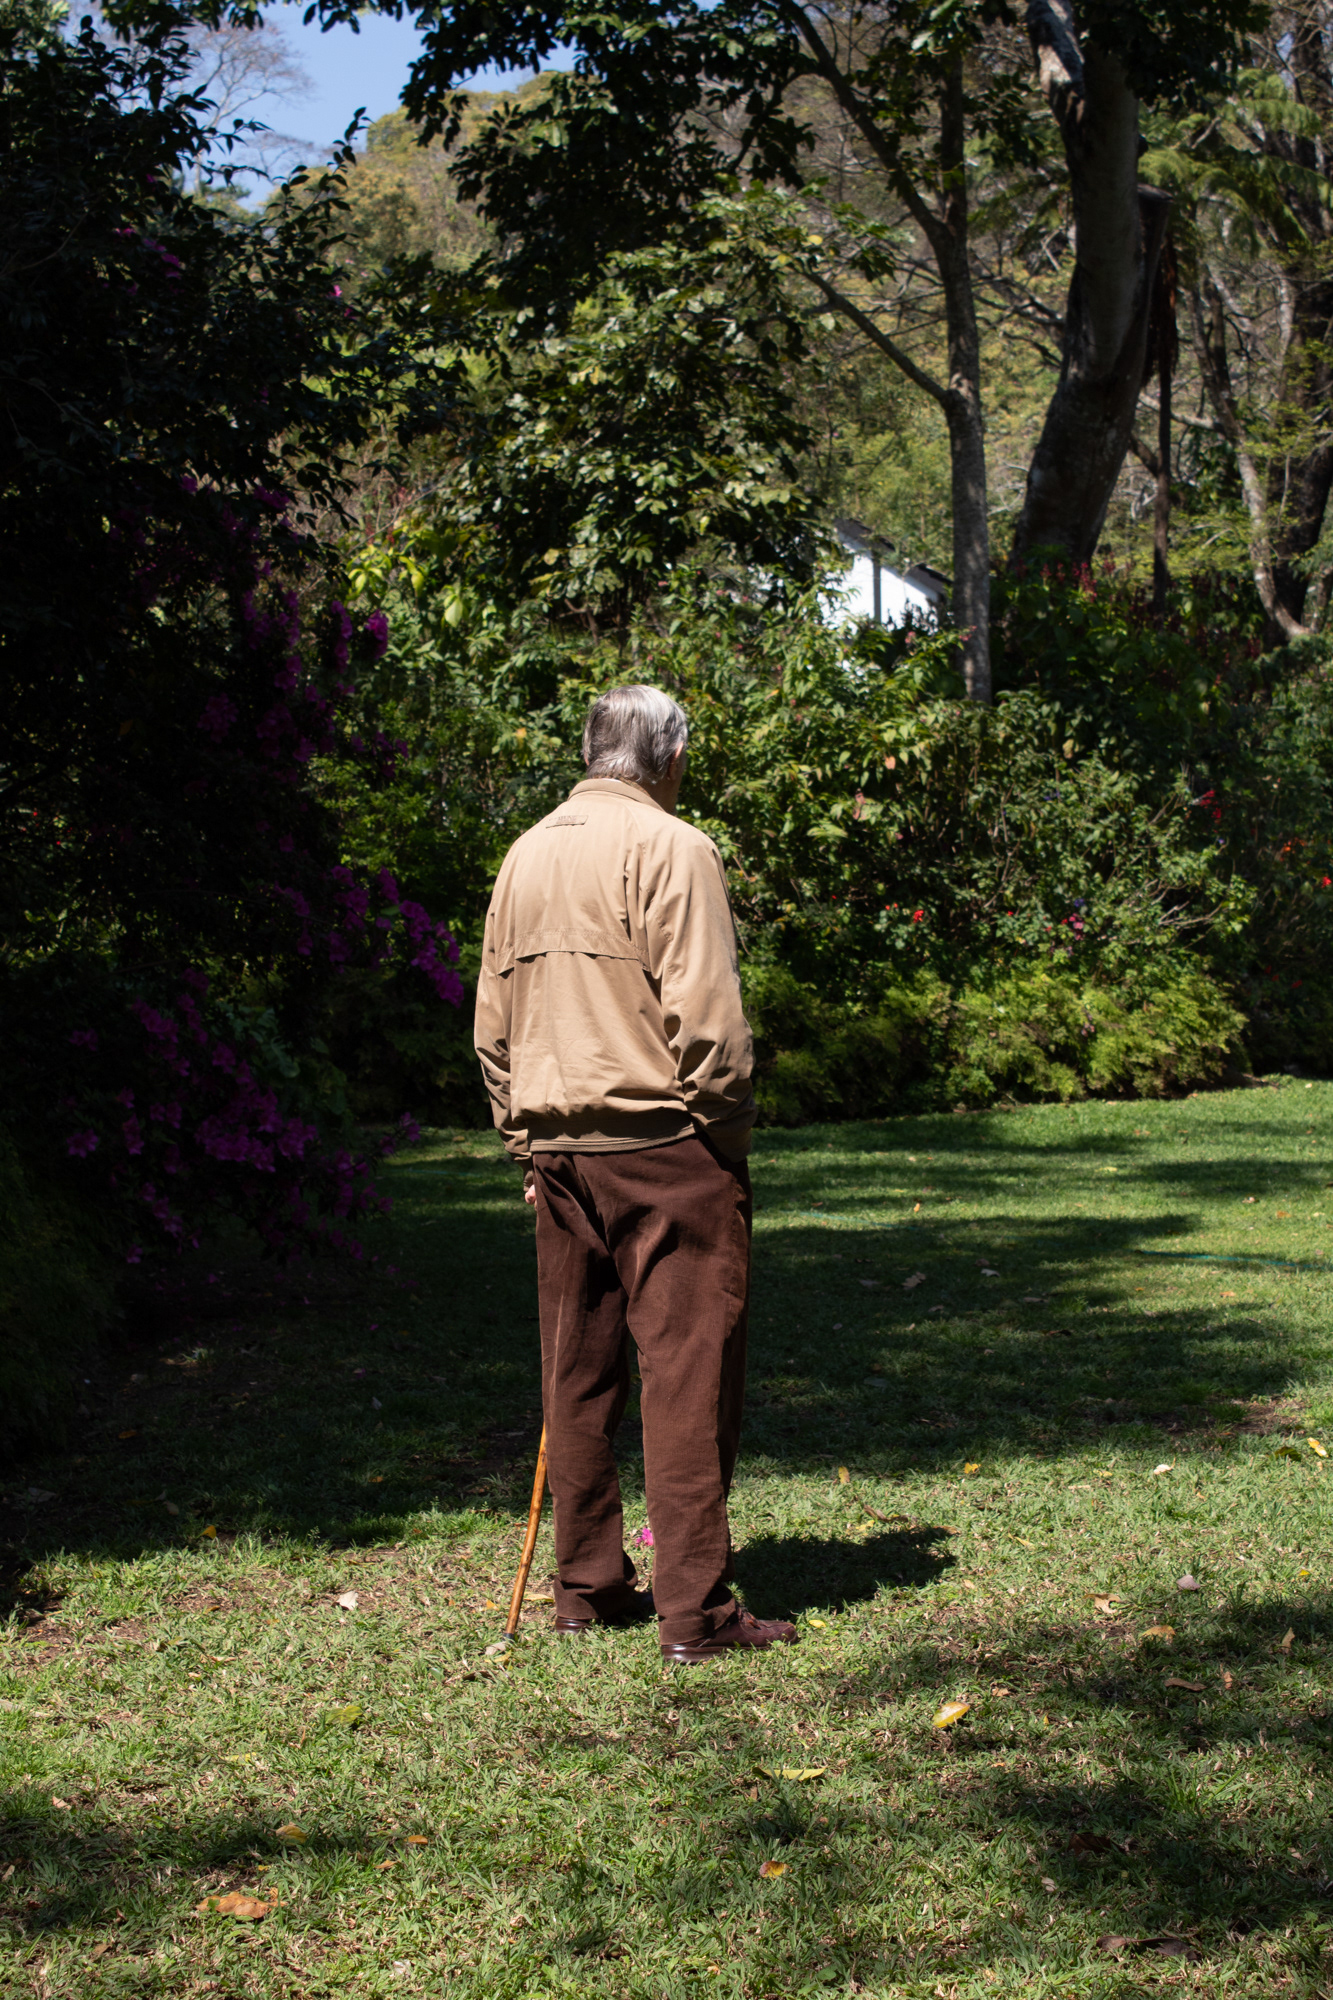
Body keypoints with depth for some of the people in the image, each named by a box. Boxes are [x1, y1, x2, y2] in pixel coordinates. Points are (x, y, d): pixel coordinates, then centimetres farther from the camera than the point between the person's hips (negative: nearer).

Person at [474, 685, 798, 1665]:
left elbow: (493, 1023, 16)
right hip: (665, 1143, -7)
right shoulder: (671, 849, -9)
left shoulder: (527, 855, 13)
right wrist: (727, 1127, -6)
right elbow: (705, 1013, -16)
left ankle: (587, 1585, 20)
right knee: (689, 1367, -4)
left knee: (578, 1373, 13)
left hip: (558, 1147, 7)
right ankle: (695, 1607, -4)